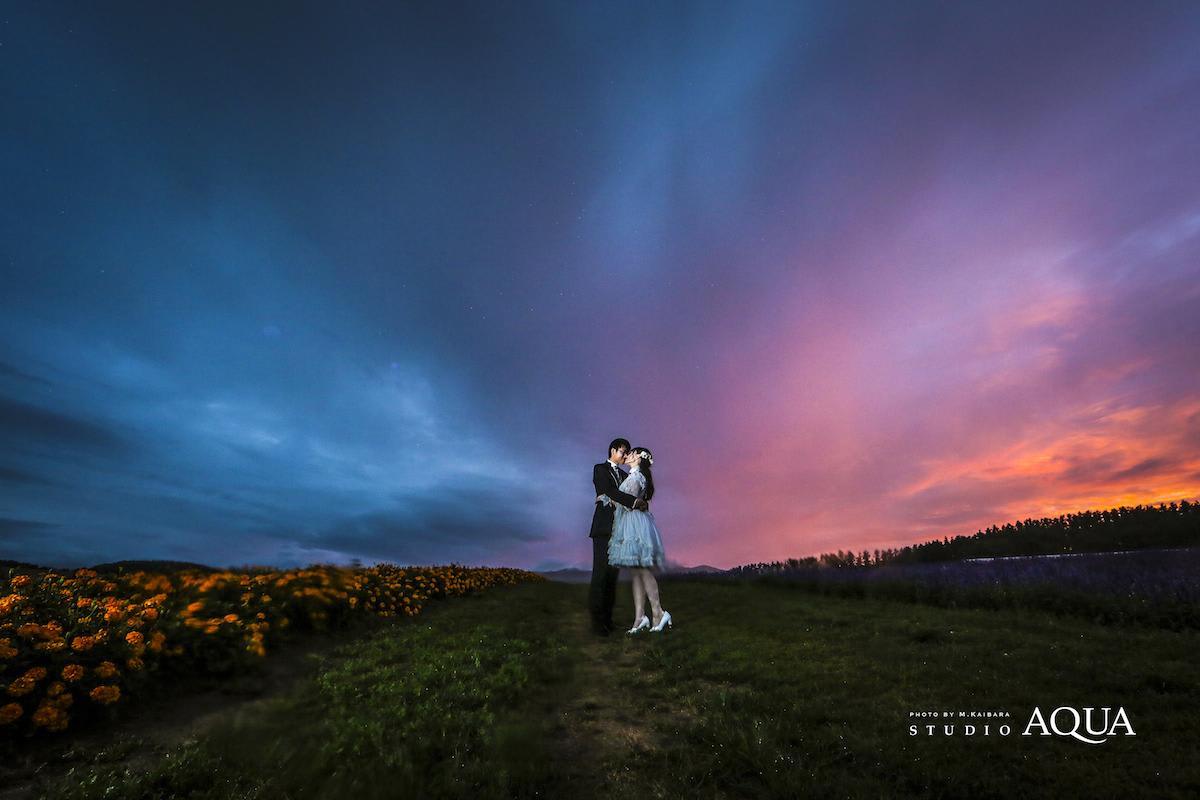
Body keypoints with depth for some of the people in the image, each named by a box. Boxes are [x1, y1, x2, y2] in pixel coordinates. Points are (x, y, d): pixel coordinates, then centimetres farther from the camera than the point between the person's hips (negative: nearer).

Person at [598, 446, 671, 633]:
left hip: (635, 525, -9)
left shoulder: (635, 477, -10)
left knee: (641, 570, -6)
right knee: (637, 572, 6)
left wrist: (606, 497, -7)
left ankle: (658, 613, 0)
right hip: (630, 526, 9)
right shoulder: (635, 476, 19)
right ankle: (639, 617, 8)